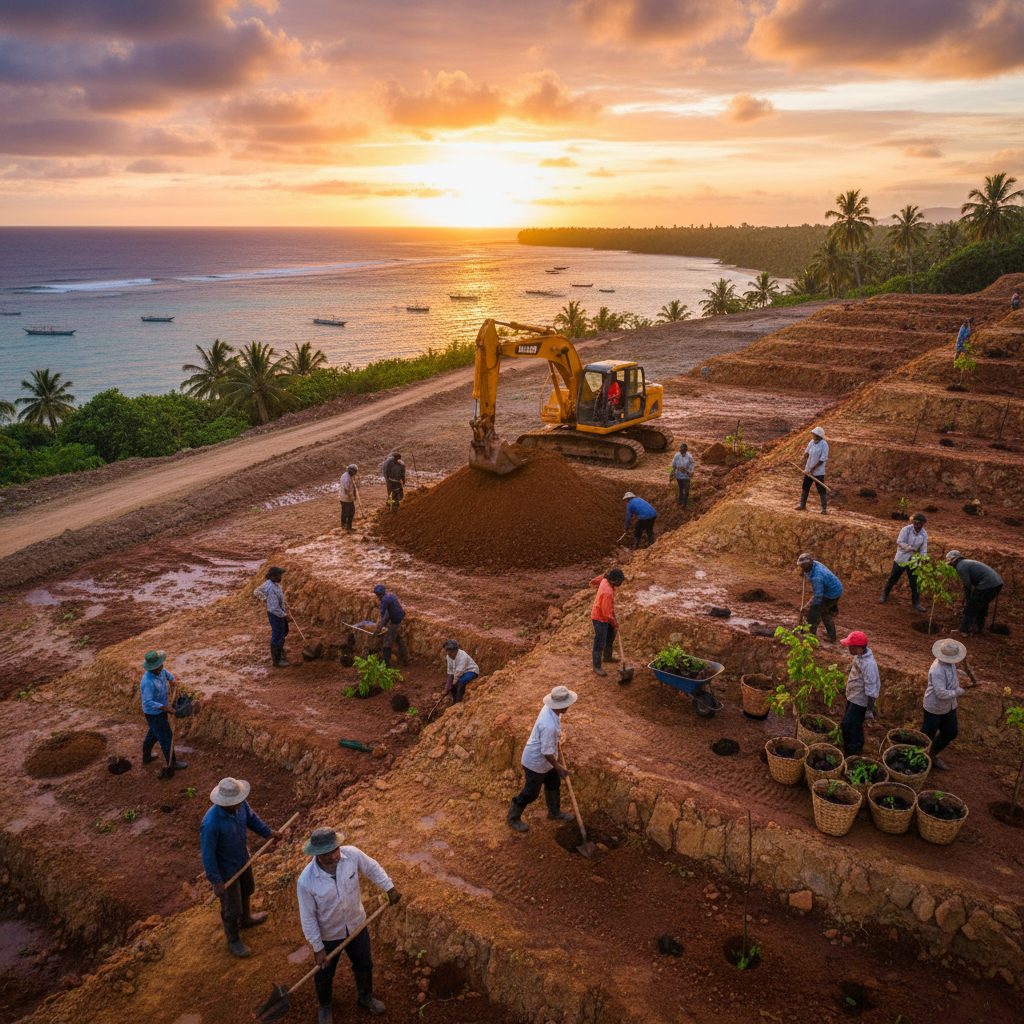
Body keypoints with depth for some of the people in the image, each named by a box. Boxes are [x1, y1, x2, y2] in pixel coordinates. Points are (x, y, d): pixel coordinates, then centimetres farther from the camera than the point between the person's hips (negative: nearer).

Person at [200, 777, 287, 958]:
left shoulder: (241, 804, -22)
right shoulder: (211, 824, -41)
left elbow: (251, 818, 1)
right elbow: (208, 854, -28)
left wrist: (269, 832, -9)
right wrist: (216, 881, -21)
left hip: (242, 859, 7)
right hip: (226, 869, -7)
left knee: (246, 891, 32)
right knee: (231, 908, 15)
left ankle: (245, 919, 62)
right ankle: (233, 940, 45)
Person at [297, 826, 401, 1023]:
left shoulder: (352, 854, -29)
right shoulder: (306, 882, -36)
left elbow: (372, 868, -6)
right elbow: (308, 918, -21)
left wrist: (390, 889, 3)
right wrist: (318, 948, -12)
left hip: (356, 925, 3)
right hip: (328, 934, -3)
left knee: (364, 965, 25)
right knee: (324, 973, 23)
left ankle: (366, 998, 56)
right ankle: (325, 1006, 56)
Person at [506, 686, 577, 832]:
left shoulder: (549, 709, -14)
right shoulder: (549, 726, -42)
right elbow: (547, 753, -31)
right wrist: (559, 768, -17)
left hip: (546, 760, 9)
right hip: (536, 763, -9)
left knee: (554, 785, 27)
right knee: (531, 792, 13)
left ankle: (555, 812, 51)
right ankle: (513, 817, 38)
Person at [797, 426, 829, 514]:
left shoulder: (824, 445, -15)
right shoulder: (811, 442, 4)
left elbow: (823, 459, -17)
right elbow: (806, 453, 16)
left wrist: (813, 469, -16)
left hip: (818, 472, -7)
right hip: (808, 470, 7)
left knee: (821, 490, -2)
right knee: (805, 488, 13)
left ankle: (824, 508, 7)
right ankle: (802, 505, 27)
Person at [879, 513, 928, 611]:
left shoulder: (924, 535, -4)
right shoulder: (906, 529, -16)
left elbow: (923, 551, 0)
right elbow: (899, 542, -23)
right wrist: (912, 548, -31)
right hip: (901, 559, -2)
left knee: (914, 583, 6)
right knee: (892, 579, 9)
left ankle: (915, 603, 20)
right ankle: (884, 595, 31)